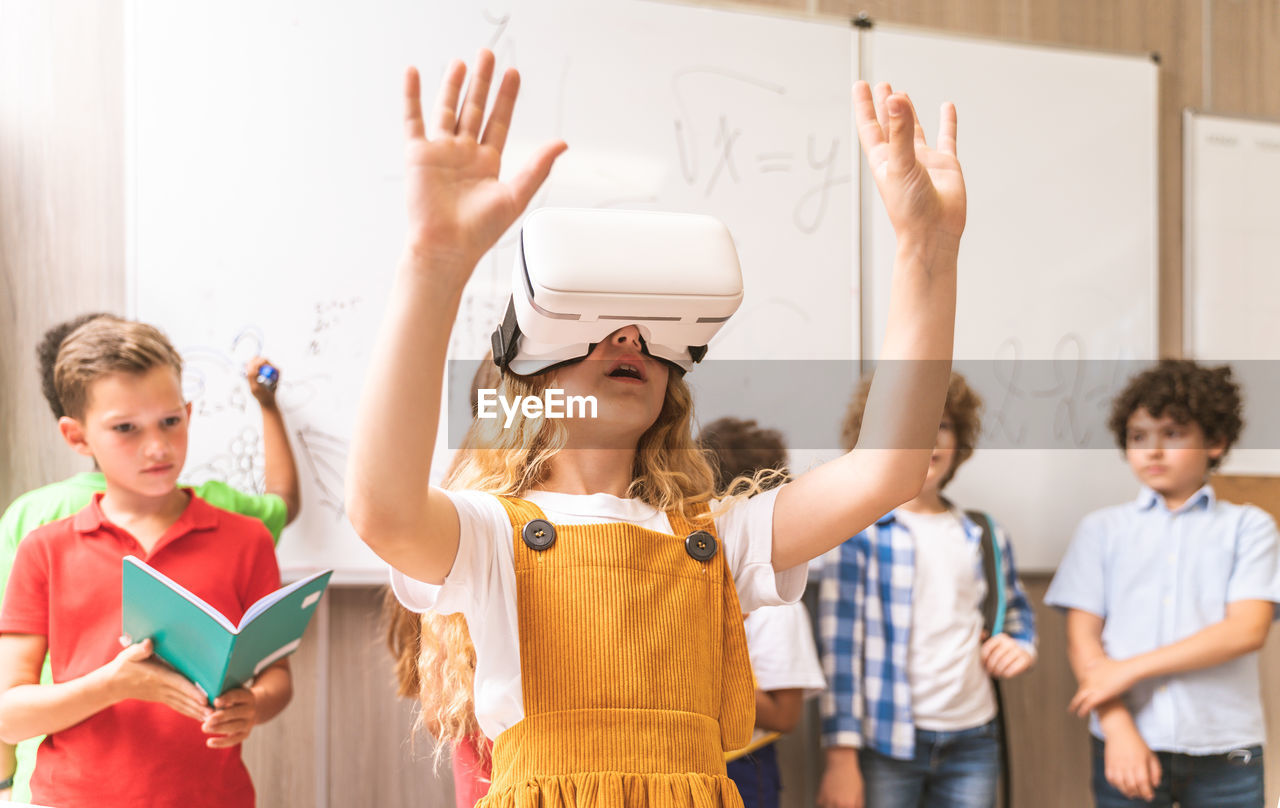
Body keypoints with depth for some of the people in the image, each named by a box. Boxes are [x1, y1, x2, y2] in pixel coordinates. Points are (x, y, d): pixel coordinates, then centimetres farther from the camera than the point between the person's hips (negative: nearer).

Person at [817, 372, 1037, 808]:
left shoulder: (984, 535, 14)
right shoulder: (859, 533, -3)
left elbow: (1017, 612, 30)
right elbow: (840, 645, -8)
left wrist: (1022, 645, 6)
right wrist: (841, 758, -14)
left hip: (973, 741, 5)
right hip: (888, 743, -4)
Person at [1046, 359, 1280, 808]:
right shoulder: (1102, 529, 10)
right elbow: (1082, 637, 3)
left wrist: (1131, 668, -9)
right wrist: (1119, 729, -11)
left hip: (1226, 753, -1)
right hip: (1130, 746, 1)